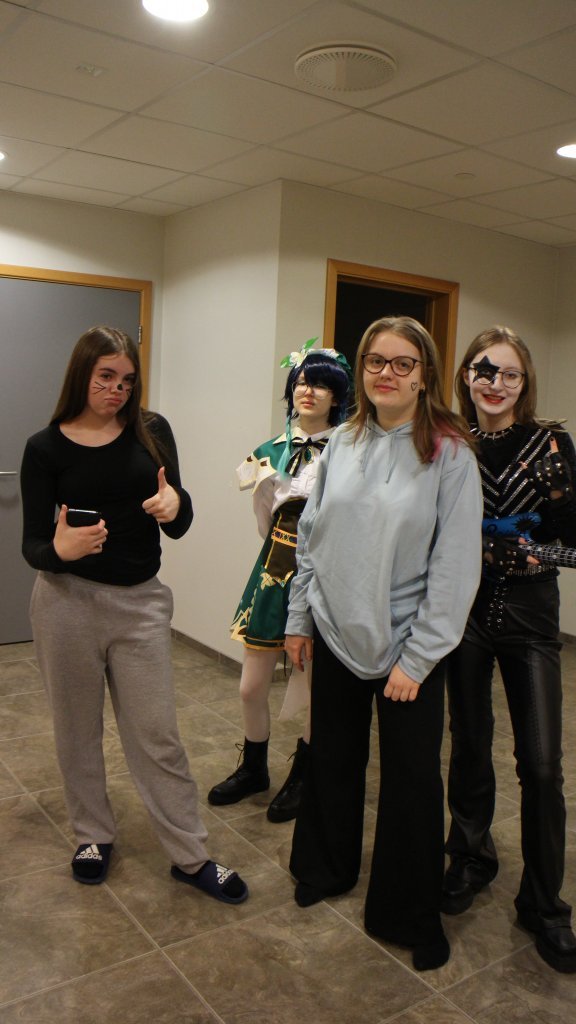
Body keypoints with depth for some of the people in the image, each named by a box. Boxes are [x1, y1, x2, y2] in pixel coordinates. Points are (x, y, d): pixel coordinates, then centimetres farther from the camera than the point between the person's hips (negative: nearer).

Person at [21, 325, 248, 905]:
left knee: (157, 735, 6)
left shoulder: (152, 432, 0)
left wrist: (175, 505, -23)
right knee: (78, 729, 15)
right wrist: (58, 549, -28)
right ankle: (93, 835, 37)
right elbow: (32, 545, -5)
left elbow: (177, 529, 1)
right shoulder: (46, 448, -4)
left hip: (140, 602, 1)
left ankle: (190, 857, 21)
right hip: (67, 601, 0)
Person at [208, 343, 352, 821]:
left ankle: (301, 776, 33)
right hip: (277, 568, 4)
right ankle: (254, 768, 36)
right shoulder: (272, 450, 6)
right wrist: (260, 488, -6)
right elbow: (266, 525, 10)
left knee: (318, 688, 9)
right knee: (252, 687, 11)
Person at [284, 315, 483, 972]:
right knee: (331, 758, 19)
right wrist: (298, 617, 8)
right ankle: (326, 868, 45)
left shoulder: (450, 454, -11)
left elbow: (456, 566, -13)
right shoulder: (342, 443, 3)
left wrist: (417, 658, -13)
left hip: (405, 646, -4)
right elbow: (311, 536, 9)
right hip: (334, 635, 4)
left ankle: (411, 914, 31)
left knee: (411, 778, 8)